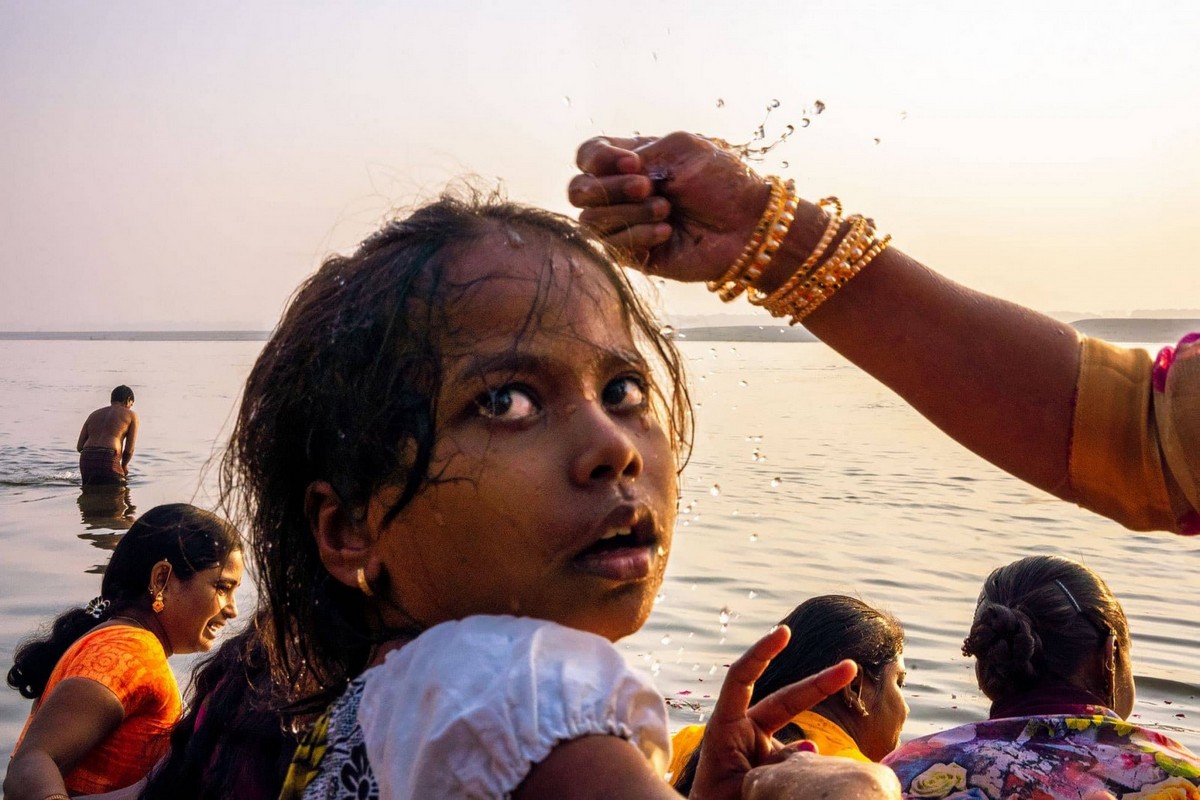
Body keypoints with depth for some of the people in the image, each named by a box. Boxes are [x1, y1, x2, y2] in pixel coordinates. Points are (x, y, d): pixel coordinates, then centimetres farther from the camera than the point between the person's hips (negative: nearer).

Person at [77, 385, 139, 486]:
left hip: (86, 459, 5)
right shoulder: (131, 415, 14)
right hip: (108, 459, -5)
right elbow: (129, 449, 8)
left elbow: (79, 446, 18)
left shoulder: (94, 414, 27)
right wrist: (124, 466, 27)